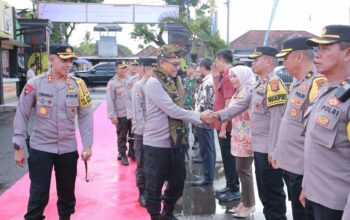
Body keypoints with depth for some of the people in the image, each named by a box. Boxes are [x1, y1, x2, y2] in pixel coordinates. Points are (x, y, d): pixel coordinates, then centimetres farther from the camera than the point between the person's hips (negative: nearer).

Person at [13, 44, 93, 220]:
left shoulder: (78, 85, -2)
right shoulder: (35, 84, -9)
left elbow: (85, 116, 2)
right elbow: (22, 115, -3)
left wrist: (87, 145, -2)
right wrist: (19, 147, -4)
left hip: (68, 149, 3)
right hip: (40, 149, -2)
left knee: (67, 192, 15)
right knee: (38, 194, 1)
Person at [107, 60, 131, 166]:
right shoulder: (112, 83, -8)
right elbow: (110, 101, -9)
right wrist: (112, 116, -13)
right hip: (121, 114, -4)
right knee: (122, 136, 8)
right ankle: (123, 154, 22)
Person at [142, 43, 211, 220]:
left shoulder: (176, 81, 8)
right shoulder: (153, 83, -15)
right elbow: (172, 110, -21)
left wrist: (183, 136, 11)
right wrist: (200, 117, -18)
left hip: (176, 142, 7)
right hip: (157, 144, -7)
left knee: (178, 181, 17)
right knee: (155, 186, 6)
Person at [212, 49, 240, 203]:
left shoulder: (228, 76, -17)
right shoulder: (225, 76, 13)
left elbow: (228, 103, -21)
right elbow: (217, 95, 23)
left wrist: (223, 126, -21)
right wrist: (215, 77, 13)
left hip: (226, 126, -10)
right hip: (223, 124, 10)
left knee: (229, 158, -1)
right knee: (227, 157, 16)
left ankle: (234, 191, 9)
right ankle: (230, 186, 27)